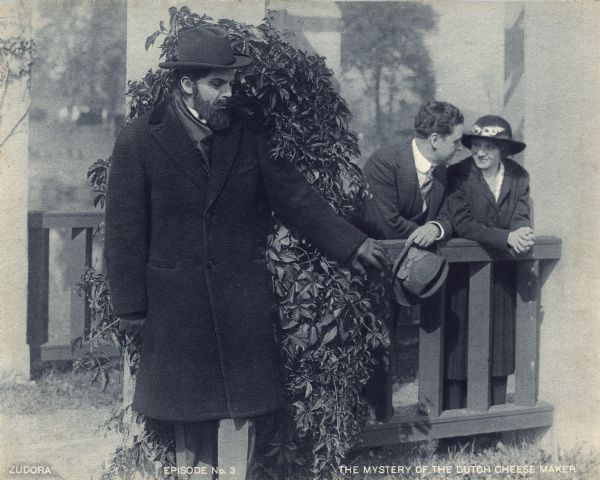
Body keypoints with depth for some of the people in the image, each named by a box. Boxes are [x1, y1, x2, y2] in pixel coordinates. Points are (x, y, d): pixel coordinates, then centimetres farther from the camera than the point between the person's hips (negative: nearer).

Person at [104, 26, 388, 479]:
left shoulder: (247, 135, 3)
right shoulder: (140, 140, -6)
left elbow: (294, 195, 7)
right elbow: (125, 229, -5)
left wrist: (351, 243, 1)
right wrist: (131, 305, -6)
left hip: (242, 299, 2)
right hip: (175, 303, -2)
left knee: (239, 406, 2)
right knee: (186, 407, 10)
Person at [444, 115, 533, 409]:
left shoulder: (519, 177, 3)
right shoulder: (458, 175, -9)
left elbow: (521, 218, -5)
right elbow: (462, 224, -19)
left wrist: (521, 233, -29)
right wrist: (507, 237, -28)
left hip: (502, 278, 4)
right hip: (463, 278, -4)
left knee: (499, 348, 9)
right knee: (459, 348, -1)